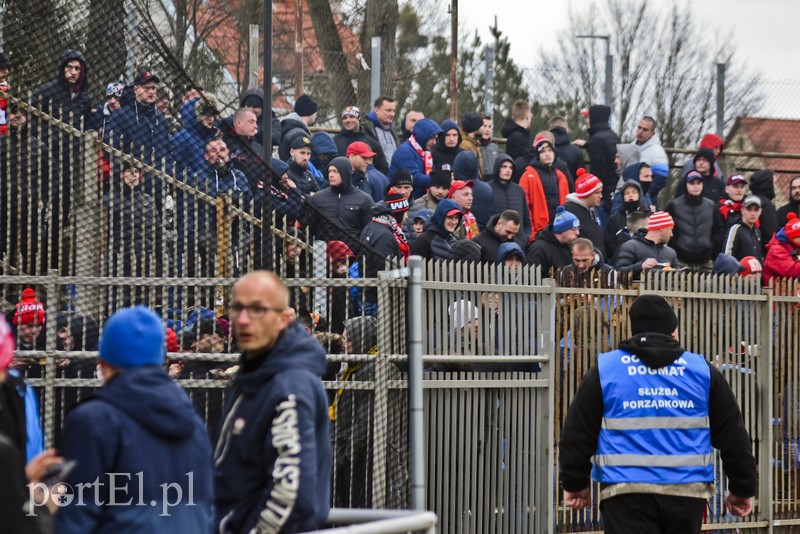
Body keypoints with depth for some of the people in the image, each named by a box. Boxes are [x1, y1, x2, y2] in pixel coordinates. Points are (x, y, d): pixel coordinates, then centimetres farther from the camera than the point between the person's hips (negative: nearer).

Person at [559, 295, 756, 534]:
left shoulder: (604, 371, 5)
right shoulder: (703, 371, 8)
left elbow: (577, 434, 7)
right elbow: (733, 436, 10)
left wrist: (575, 484, 19)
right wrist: (742, 489, 19)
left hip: (627, 494, -2)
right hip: (686, 495, 2)